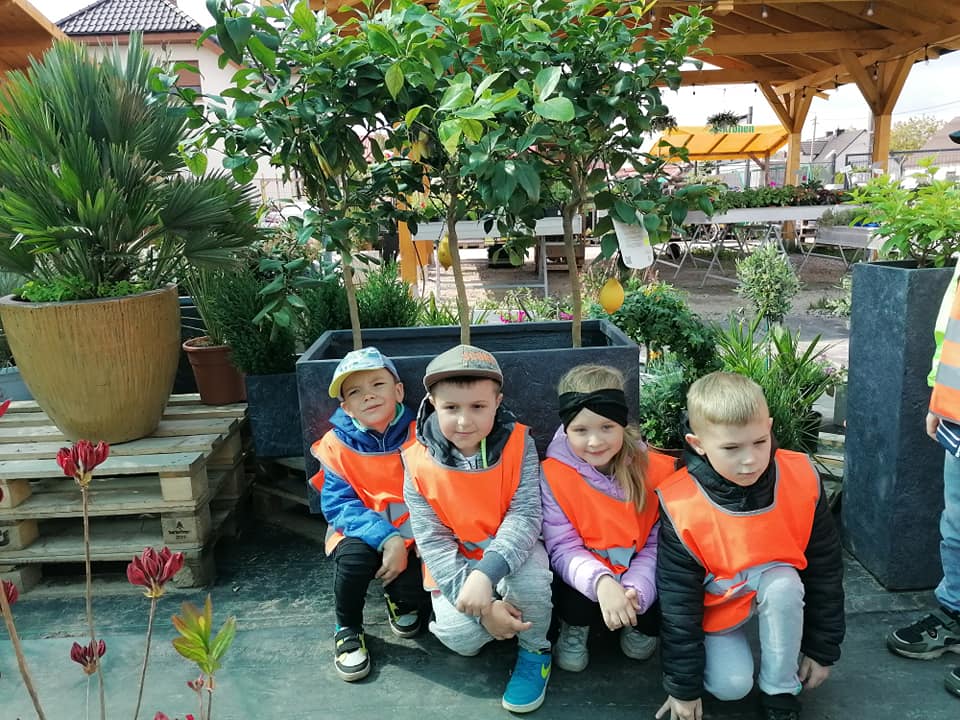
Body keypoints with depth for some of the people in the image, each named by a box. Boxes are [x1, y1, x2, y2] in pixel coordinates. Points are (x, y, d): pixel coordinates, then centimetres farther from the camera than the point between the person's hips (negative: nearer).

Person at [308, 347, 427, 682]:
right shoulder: (337, 445, -11)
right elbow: (337, 505, -16)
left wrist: (404, 542, -26)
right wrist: (385, 538, -30)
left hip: (412, 535, 0)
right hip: (363, 533, 0)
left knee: (416, 592, -22)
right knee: (354, 556, -31)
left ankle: (399, 599, 19)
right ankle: (347, 629, -1)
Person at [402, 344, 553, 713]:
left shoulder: (518, 444, -17)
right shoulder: (419, 463, -17)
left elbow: (524, 516, -22)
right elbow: (433, 543, -15)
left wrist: (487, 574, -39)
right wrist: (483, 607, -24)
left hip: (512, 550, 0)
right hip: (454, 564, 0)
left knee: (530, 573, -33)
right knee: (463, 637, -23)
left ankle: (534, 650, -2)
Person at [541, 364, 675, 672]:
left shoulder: (656, 470, -13)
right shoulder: (553, 474, -18)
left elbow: (658, 542, -10)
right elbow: (562, 547, -19)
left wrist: (636, 588, -28)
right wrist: (600, 582, -38)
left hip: (638, 574, 2)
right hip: (585, 576, -2)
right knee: (578, 594, -34)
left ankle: (639, 625, 10)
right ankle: (575, 627, 3)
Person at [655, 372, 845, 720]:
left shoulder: (801, 480, -22)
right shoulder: (681, 507, -28)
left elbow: (825, 569, -7)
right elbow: (678, 600, -18)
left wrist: (822, 649, -1)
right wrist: (683, 687, -11)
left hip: (778, 589, 2)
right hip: (715, 604, -2)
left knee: (784, 585, -31)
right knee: (730, 685, -20)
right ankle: (720, 648, 16)